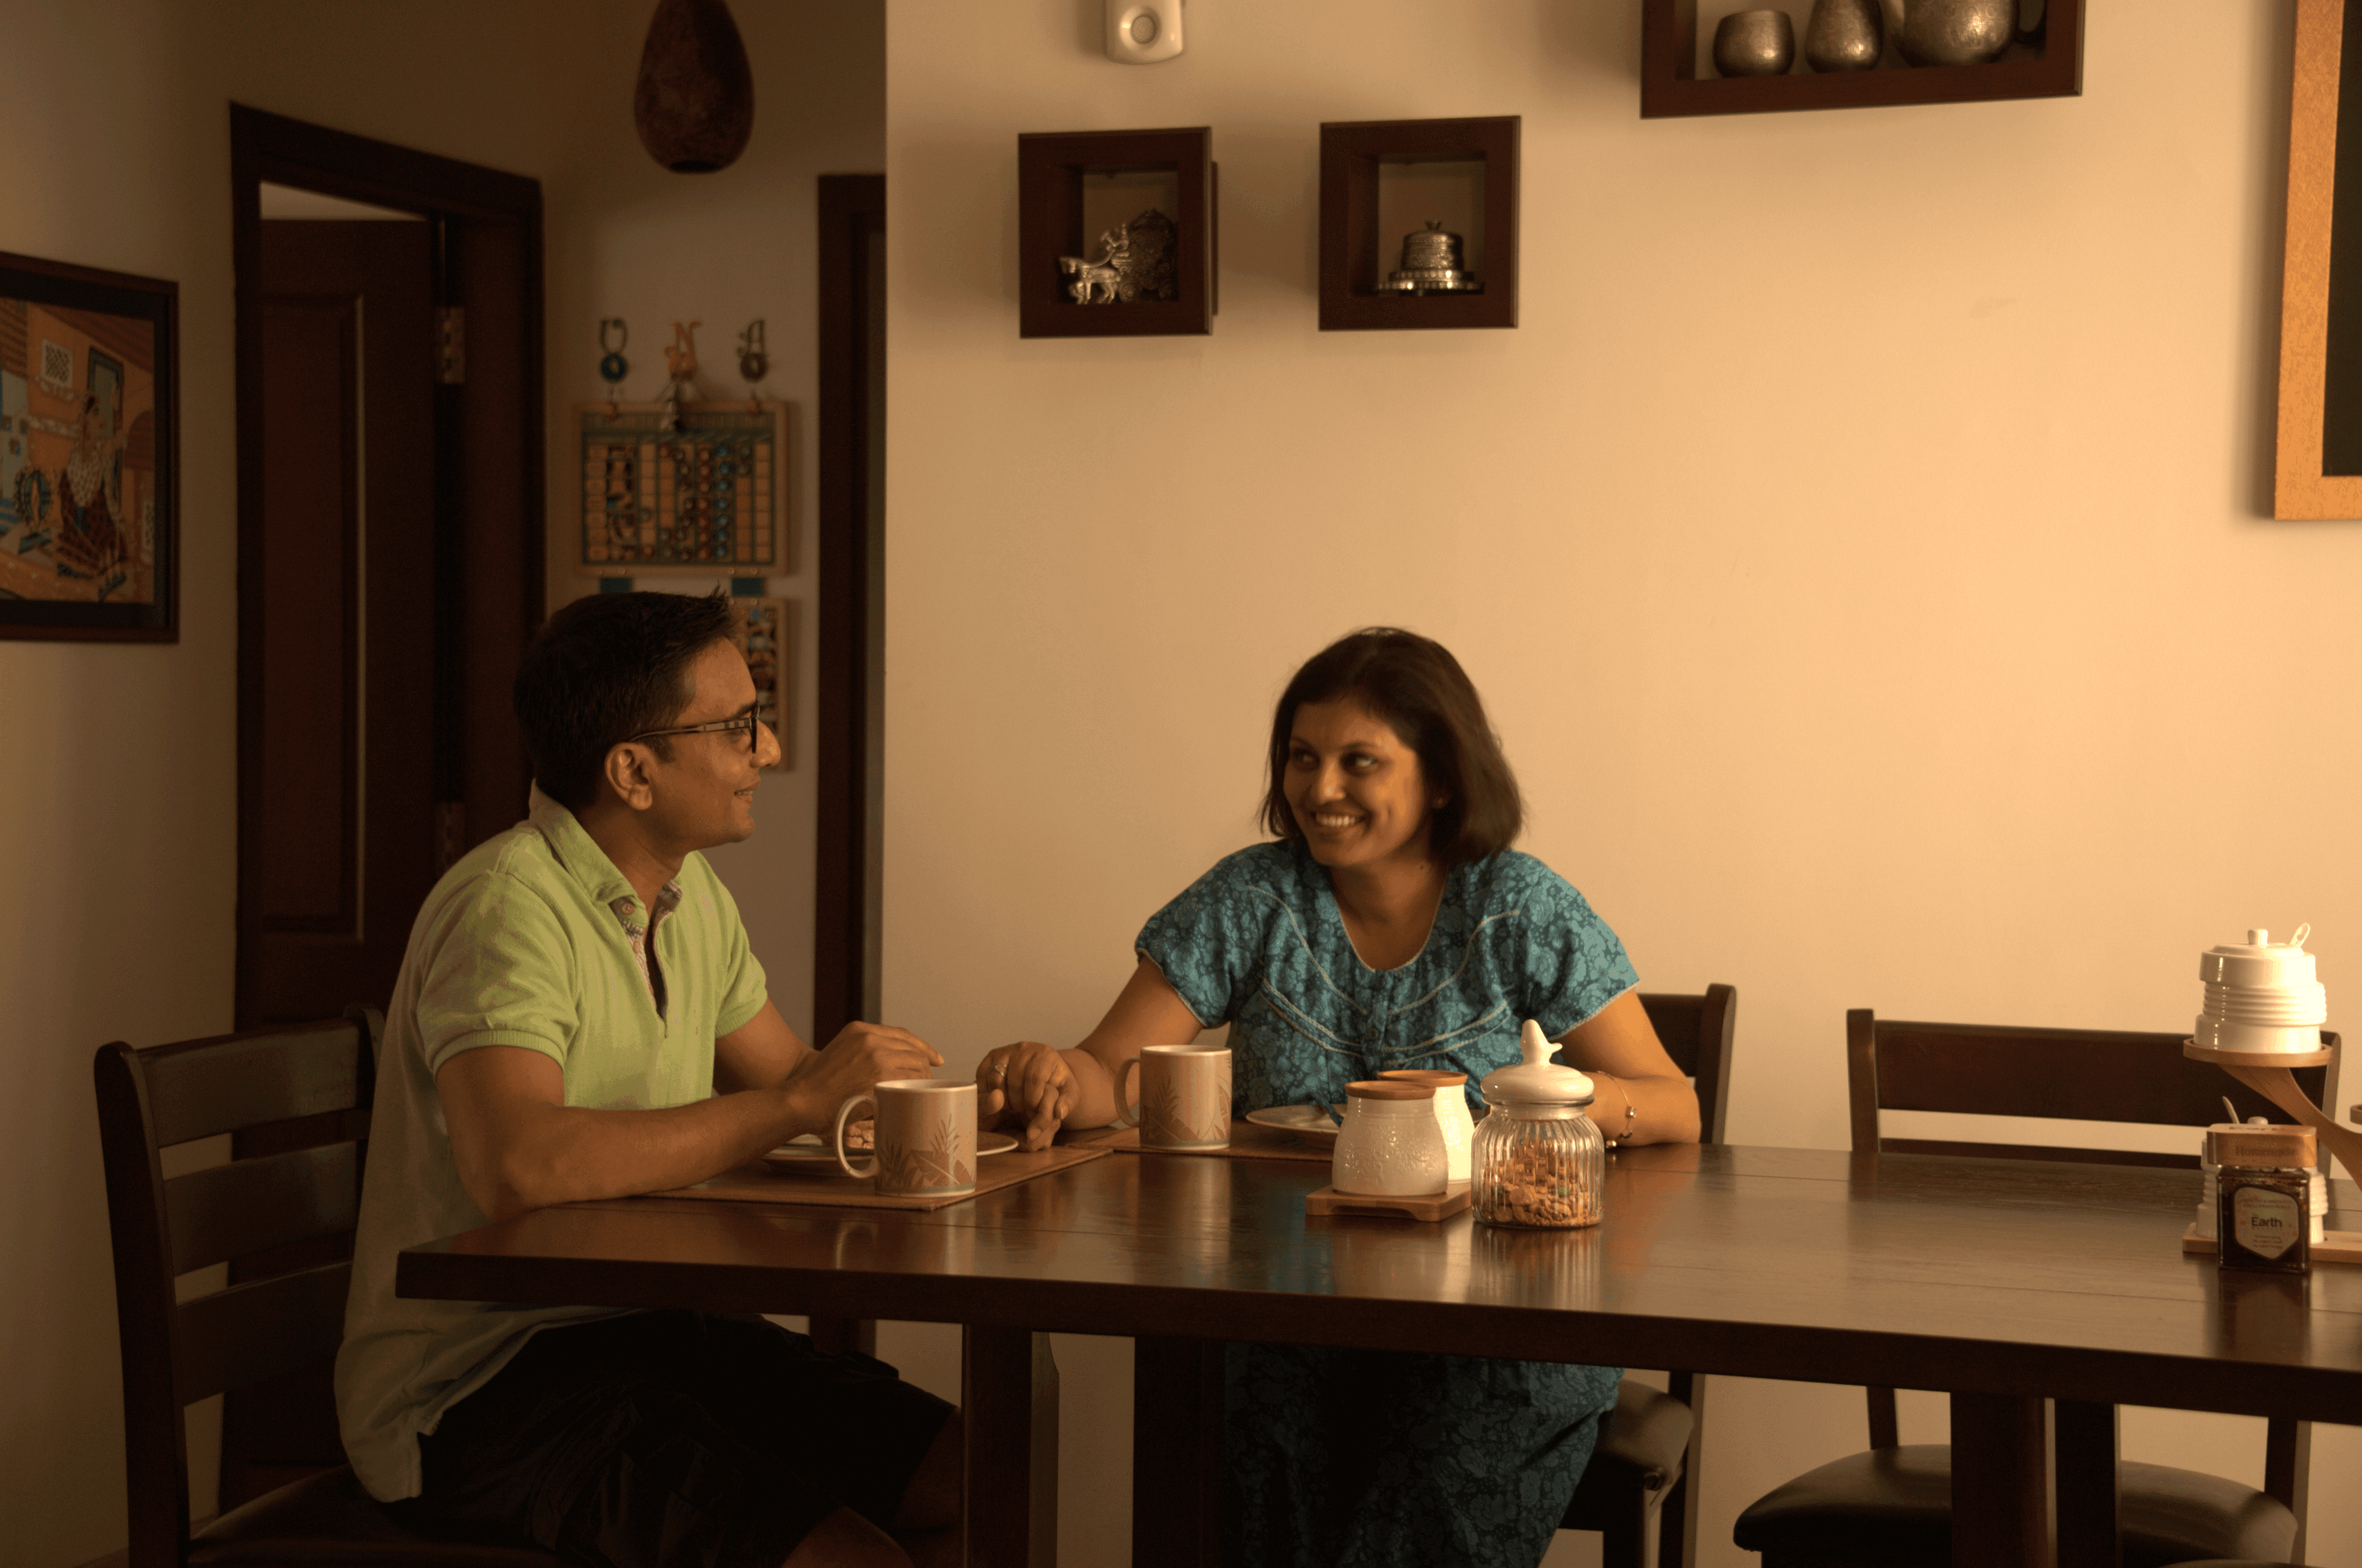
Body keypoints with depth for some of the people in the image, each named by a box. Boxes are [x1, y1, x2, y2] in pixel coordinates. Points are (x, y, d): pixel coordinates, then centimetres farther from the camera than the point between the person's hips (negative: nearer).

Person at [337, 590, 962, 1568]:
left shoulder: (690, 894, 11)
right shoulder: (509, 907, -20)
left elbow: (790, 1081, 17)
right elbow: (516, 1169, -35)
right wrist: (796, 1103, -28)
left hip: (637, 1330, 9)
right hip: (469, 1387, -9)